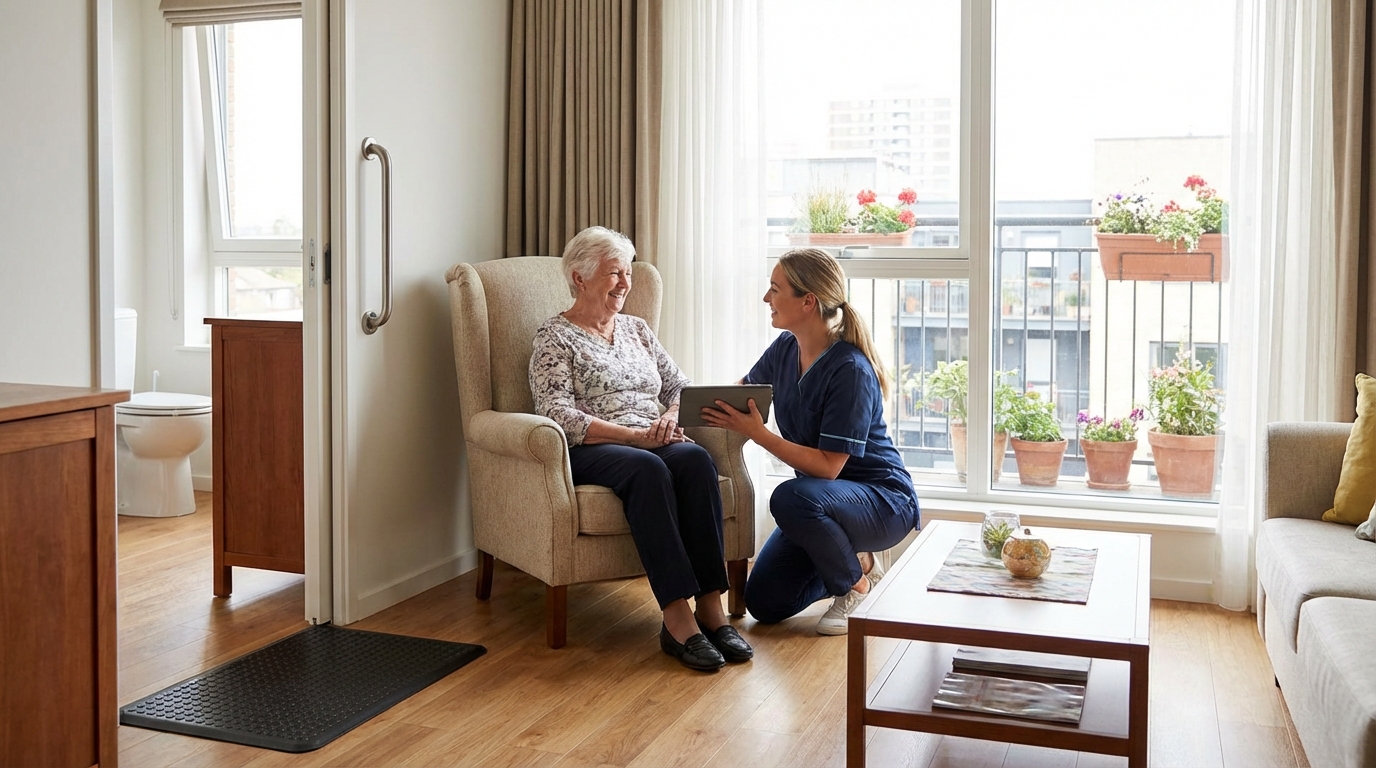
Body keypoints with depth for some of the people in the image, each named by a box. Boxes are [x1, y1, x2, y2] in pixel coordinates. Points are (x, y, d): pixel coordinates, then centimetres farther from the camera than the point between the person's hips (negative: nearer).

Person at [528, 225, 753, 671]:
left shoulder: (637, 329, 23)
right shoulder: (555, 337, 4)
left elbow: (680, 386, 21)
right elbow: (557, 414, -10)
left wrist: (671, 417, -4)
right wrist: (632, 435, -18)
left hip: (653, 444, 5)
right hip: (589, 452, -5)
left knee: (695, 459, -30)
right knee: (648, 468, -38)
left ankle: (710, 608, -35)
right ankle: (678, 620, -42)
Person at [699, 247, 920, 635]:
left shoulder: (850, 370, -26)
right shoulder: (785, 349, -4)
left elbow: (827, 466, -29)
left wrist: (756, 432, -28)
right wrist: (704, 407, -3)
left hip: (883, 501, -7)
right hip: (823, 500, 7)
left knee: (791, 498, -38)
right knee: (764, 603, -1)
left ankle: (858, 582, -10)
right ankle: (850, 562, 24)